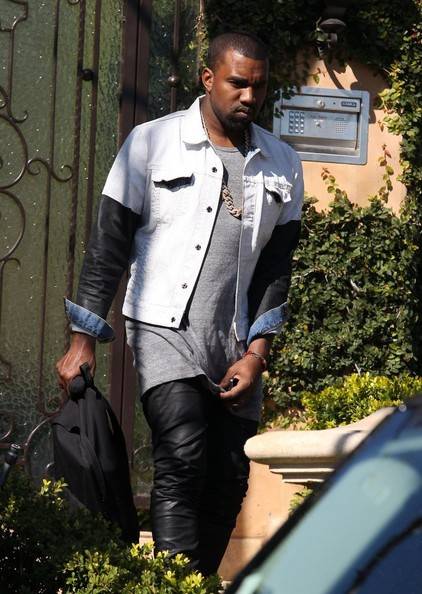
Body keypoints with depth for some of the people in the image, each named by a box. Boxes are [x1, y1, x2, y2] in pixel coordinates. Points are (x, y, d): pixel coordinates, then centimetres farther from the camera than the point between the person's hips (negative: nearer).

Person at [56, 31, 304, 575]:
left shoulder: (281, 165, 10)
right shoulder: (152, 143, 0)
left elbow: (277, 265, 11)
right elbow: (108, 245, 1)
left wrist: (256, 353, 0)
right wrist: (83, 340, -3)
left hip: (236, 346, 4)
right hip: (164, 328, -4)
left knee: (227, 483, 4)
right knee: (183, 456, -22)